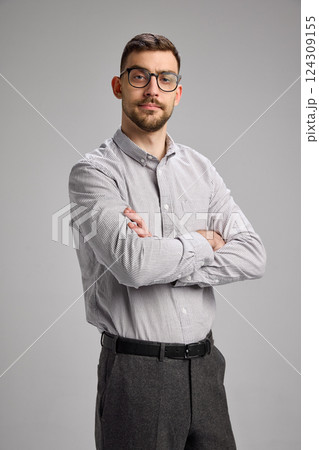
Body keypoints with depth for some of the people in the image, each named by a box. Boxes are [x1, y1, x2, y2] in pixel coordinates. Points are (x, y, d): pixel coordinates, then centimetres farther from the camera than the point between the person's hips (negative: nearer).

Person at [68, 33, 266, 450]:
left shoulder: (200, 167, 9)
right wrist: (204, 242, -8)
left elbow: (254, 255, -2)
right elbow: (131, 262, -24)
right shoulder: (95, 170, -7)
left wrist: (163, 261, -14)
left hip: (204, 364, 5)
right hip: (137, 369, -5)